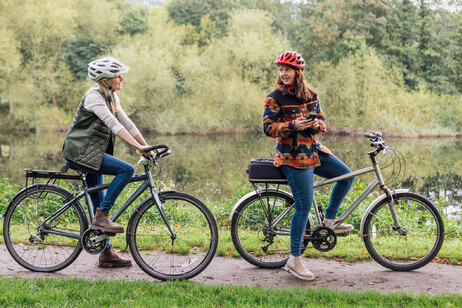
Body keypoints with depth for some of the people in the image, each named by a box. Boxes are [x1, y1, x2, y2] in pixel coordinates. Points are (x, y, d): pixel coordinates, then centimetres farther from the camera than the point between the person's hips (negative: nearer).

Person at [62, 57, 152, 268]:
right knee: (126, 170, -22)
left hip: (93, 154, 9)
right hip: (80, 153, -9)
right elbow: (113, 124, -27)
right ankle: (101, 217, -15)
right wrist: (137, 146, -34)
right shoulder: (94, 96, -16)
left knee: (100, 205, 10)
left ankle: (106, 254, 16)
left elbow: (126, 122, 12)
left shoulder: (111, 97, 12)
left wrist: (146, 146, 4)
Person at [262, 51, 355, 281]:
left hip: (314, 150, 7)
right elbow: (268, 128, -12)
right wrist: (293, 125, -26)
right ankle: (294, 260, 0)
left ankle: (329, 220, 22)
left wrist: (317, 124, -11)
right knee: (304, 206, -9)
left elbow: (322, 120, 13)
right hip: (292, 156, -7)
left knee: (346, 176, 4)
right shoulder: (275, 98, -9)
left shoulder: (311, 95, 8)